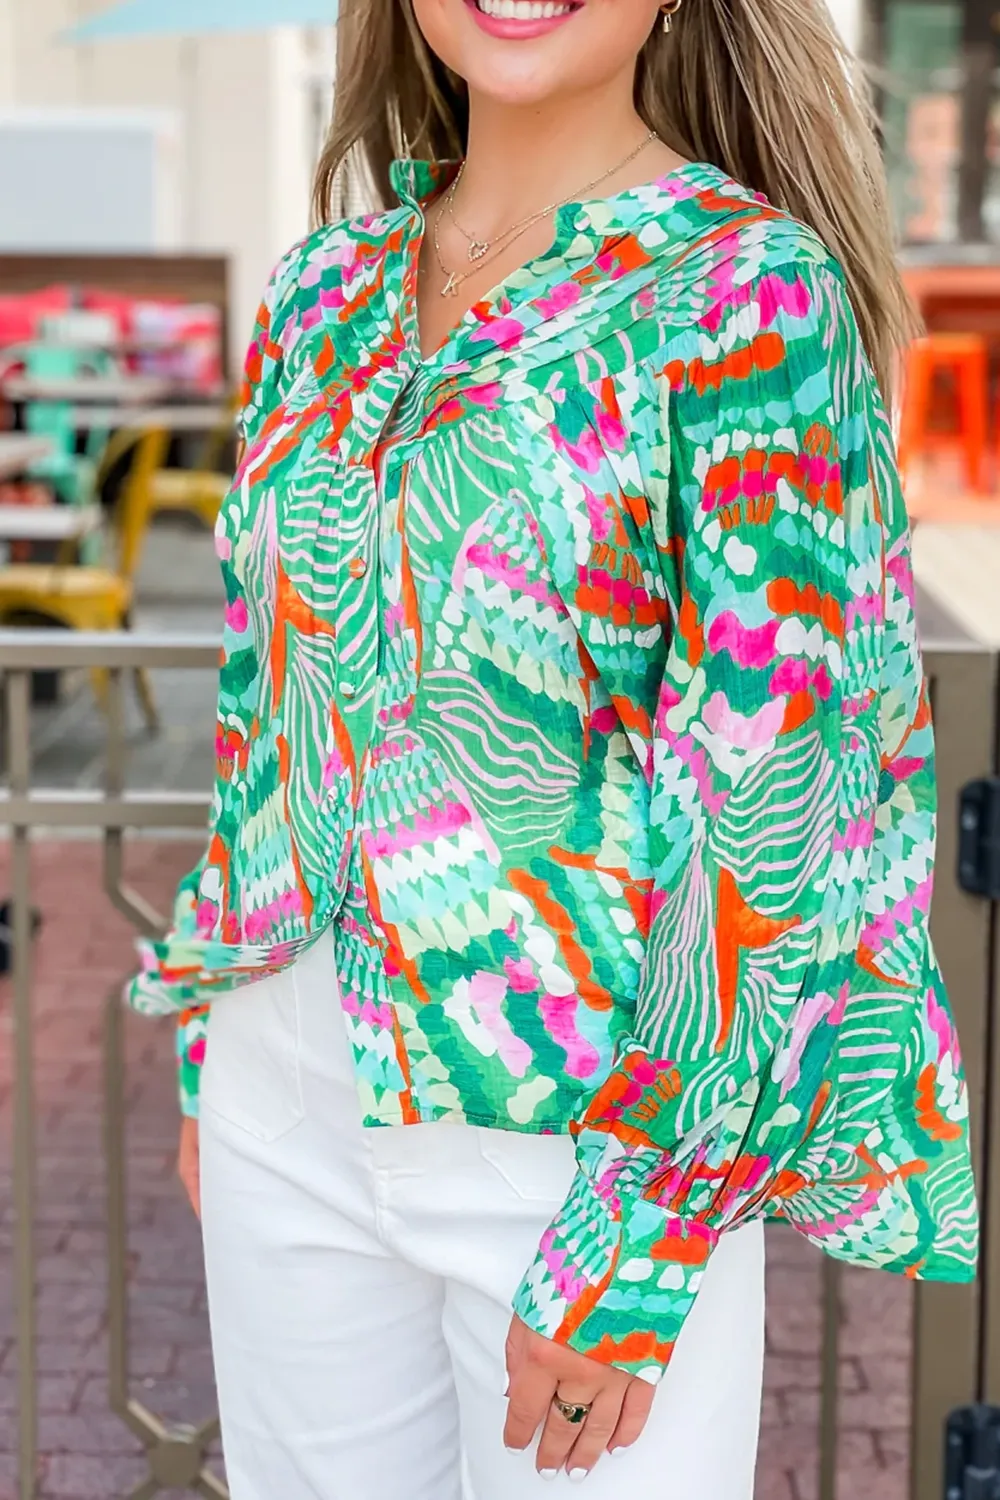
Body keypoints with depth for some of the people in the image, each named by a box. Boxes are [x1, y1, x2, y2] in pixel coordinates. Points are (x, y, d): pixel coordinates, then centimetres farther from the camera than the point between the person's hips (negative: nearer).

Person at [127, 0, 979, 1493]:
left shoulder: (751, 291, -13)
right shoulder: (331, 286, 5)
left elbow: (772, 795, -16)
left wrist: (631, 1246, -16)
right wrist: (212, 1032, 14)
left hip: (593, 1119, -5)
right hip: (291, 1099, 6)